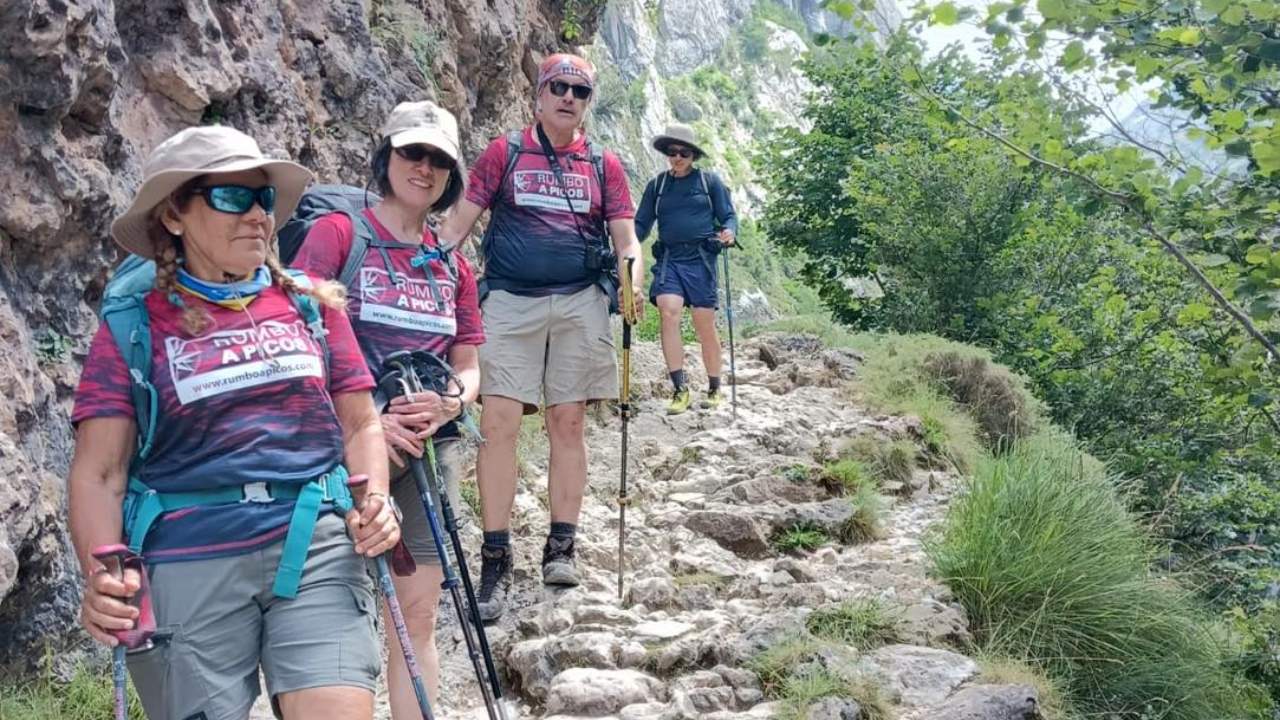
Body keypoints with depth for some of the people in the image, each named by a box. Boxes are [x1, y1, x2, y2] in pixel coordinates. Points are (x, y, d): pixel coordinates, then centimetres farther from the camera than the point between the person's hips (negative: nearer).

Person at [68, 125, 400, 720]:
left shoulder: (311, 304, 9)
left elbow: (360, 423, 14)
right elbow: (98, 472, -1)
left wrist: (375, 501, -6)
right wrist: (102, 578, -18)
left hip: (315, 544, 1)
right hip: (187, 563, -1)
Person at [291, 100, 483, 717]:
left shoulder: (452, 266, 13)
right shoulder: (338, 233, -2)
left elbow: (468, 369, 15)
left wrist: (448, 403, -8)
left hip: (430, 451, 5)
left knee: (418, 618, 8)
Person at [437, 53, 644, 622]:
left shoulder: (604, 165, 12)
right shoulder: (504, 153, 8)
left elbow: (626, 239, 8)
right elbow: (459, 222, 4)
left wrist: (632, 282, -12)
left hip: (581, 303, 2)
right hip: (510, 302, -1)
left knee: (569, 423, 4)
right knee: (498, 423, -9)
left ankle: (560, 548, 13)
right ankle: (495, 560, -4)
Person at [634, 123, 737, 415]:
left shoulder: (710, 181, 8)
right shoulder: (657, 185, 14)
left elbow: (728, 216, 7)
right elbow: (642, 223, 12)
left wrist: (729, 232, -17)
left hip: (700, 258, -1)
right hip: (669, 258, 2)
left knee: (704, 325, -1)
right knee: (668, 312, -20)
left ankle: (714, 389, 17)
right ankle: (680, 389, -16)